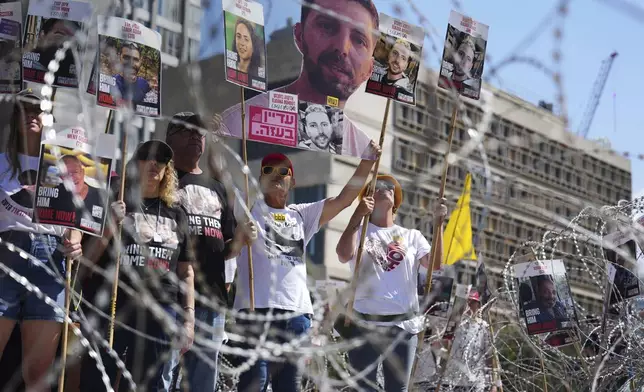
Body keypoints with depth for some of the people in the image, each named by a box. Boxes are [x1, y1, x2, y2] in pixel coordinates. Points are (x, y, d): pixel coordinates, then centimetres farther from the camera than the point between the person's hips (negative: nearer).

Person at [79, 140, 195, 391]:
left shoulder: (176, 214, 14)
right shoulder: (114, 204, 5)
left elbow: (186, 271, 14)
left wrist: (189, 318, 8)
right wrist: (109, 226, -15)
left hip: (160, 312, 3)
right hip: (110, 308, -3)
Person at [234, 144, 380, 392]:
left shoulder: (302, 214, 22)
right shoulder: (249, 210, 11)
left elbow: (344, 199, 18)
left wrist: (367, 161, 10)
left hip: (297, 310, 5)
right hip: (257, 308, -4)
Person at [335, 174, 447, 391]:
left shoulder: (412, 236, 12)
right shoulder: (359, 231, 4)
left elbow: (435, 264, -3)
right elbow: (344, 256, -18)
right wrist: (358, 215, -22)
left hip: (403, 325, 3)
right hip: (365, 323, -2)